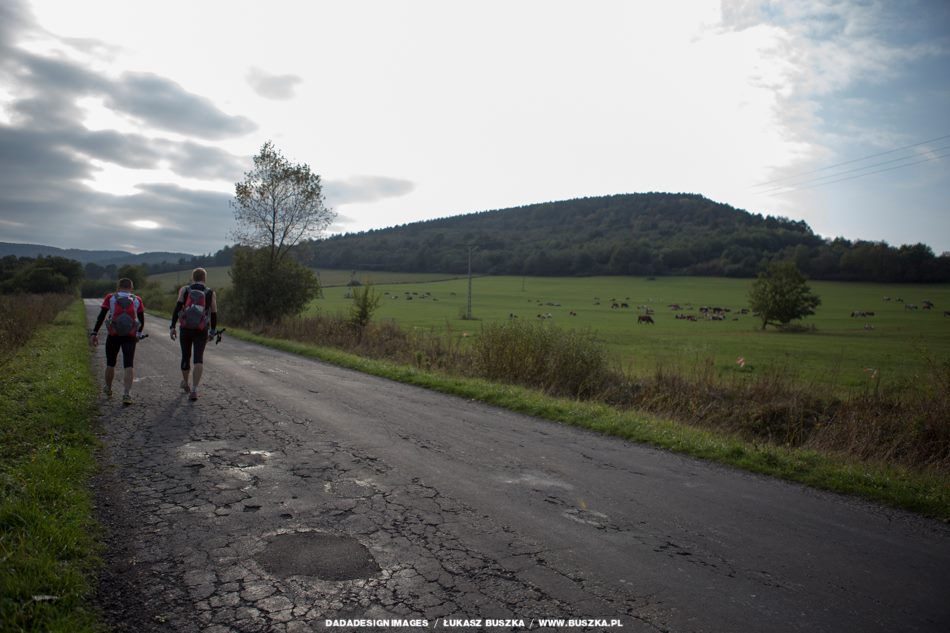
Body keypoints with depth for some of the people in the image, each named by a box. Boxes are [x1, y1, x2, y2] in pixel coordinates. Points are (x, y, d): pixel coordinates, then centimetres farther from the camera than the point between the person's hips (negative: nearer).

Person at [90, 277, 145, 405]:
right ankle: (127, 394, -18)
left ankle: (108, 390, 37)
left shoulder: (110, 298, 5)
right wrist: (139, 333, 22)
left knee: (110, 364, 19)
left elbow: (101, 316, -3)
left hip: (113, 335, 1)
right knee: (129, 365, -4)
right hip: (130, 336, -1)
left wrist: (94, 333, -2)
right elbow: (142, 320, 8)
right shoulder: (137, 300, 7)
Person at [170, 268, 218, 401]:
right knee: (198, 359, -6)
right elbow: (214, 314, 2)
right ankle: (194, 389, -22)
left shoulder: (184, 290, 2)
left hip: (185, 329, 2)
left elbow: (177, 308, -8)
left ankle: (185, 384, 39)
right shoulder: (210, 293, 1)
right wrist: (213, 331, 14)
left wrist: (172, 327, -7)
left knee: (186, 356, 19)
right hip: (201, 331, -2)